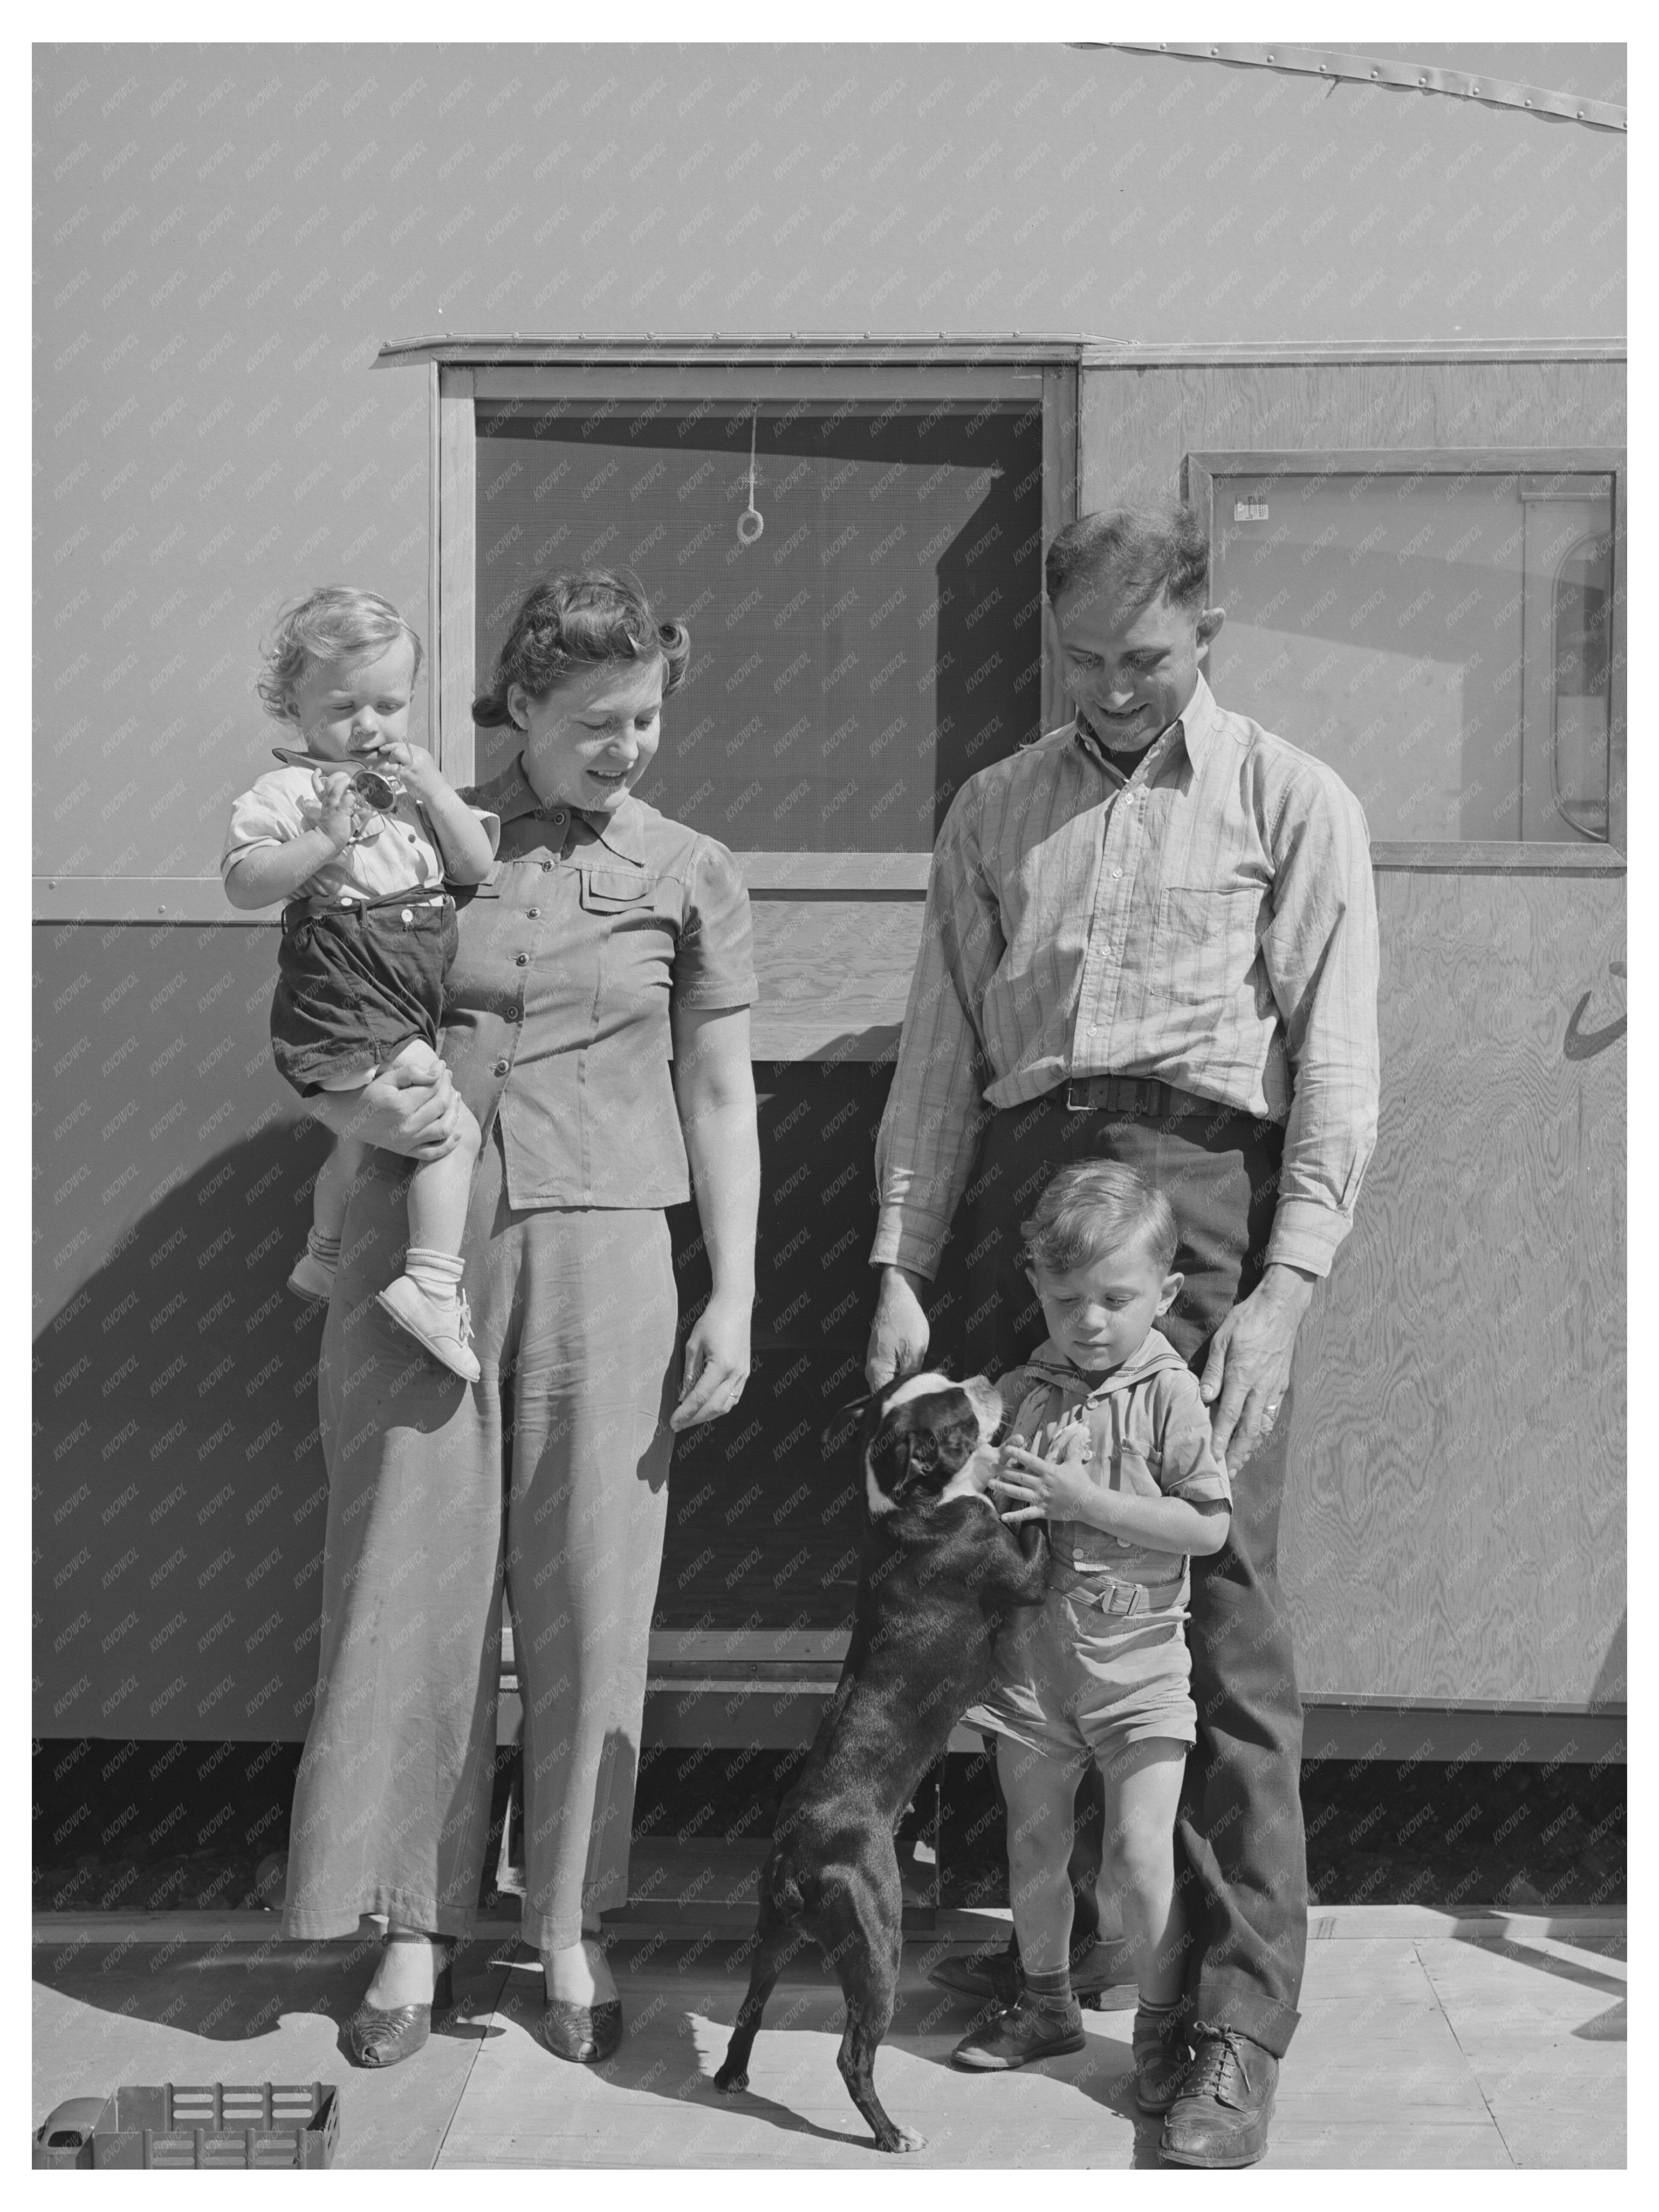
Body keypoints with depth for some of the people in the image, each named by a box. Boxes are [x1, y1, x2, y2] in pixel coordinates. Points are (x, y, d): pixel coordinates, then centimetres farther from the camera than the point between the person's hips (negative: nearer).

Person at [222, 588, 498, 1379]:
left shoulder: (412, 781, 14)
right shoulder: (291, 792, -8)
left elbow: (477, 864, 9)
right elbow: (243, 884, -16)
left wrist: (433, 789, -4)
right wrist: (325, 838, -25)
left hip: (405, 1007, 9)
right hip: (345, 998, -9)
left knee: (364, 1132, 29)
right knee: (453, 1129, -20)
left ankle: (323, 1259, 50)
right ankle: (434, 1288, -19)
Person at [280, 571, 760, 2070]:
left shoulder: (692, 877, 6)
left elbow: (720, 1098, 8)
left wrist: (736, 1297, 2)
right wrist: (369, 1109, -12)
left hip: (600, 1254, 0)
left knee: (591, 1588, 2)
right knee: (413, 1578, 2)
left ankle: (572, 1929, 16)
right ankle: (416, 1928, 14)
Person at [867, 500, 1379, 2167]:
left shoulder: (1291, 804, 9)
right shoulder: (993, 812, 19)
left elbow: (1336, 1071, 1)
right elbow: (939, 1057, 15)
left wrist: (1284, 1293, -11)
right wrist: (899, 1268, 4)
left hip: (1201, 1173, -3)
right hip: (1022, 1183, 4)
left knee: (1215, 1607, -8)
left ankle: (1240, 2023, -4)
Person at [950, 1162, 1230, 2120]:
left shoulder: (1169, 1396, -10)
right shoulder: (1018, 1395, 1)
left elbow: (1210, 1526, -14)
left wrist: (1088, 1502, -20)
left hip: (1138, 1658, -4)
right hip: (1032, 1655, 4)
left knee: (1139, 1851, -6)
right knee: (1034, 1843, 14)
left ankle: (1164, 2024, 12)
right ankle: (1047, 2003, 34)